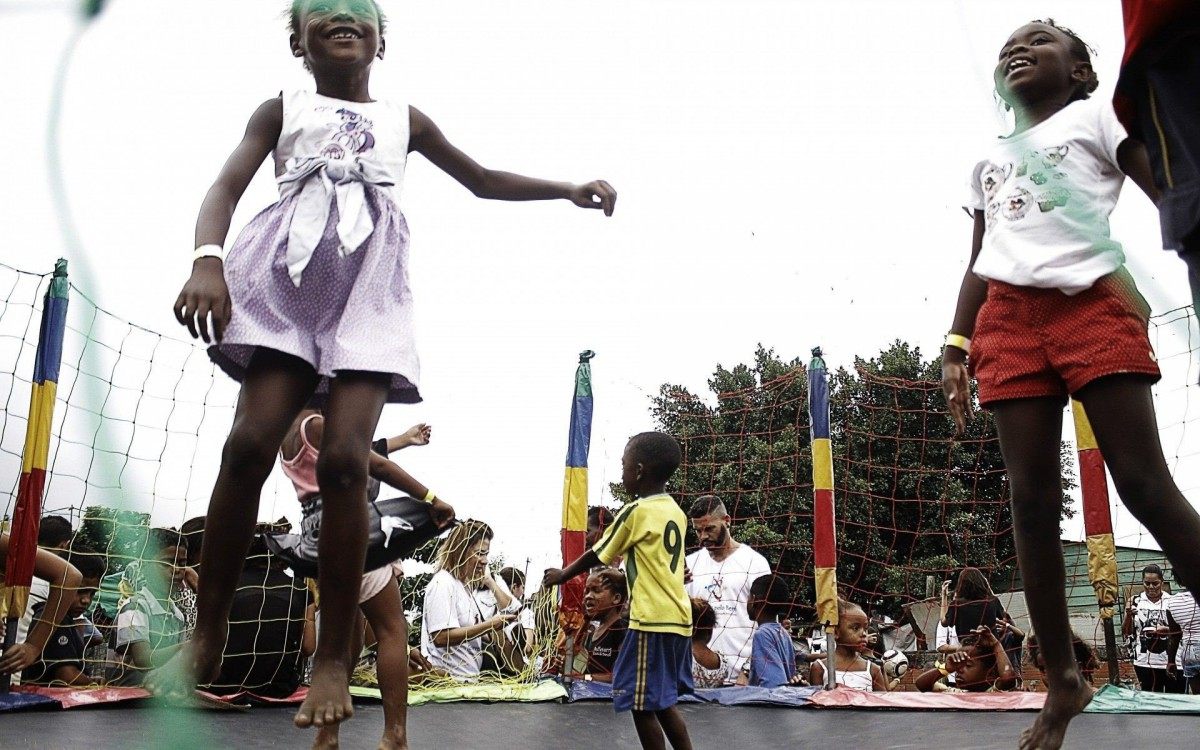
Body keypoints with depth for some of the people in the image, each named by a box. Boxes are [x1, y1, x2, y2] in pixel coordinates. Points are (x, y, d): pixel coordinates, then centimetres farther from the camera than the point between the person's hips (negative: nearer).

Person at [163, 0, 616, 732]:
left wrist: (568, 189, 18)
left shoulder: (405, 120, 23)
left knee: (345, 458, -15)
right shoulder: (282, 110, 17)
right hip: (289, 279, 0)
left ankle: (335, 656, -8)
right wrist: (208, 260, -18)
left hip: (368, 287, 0)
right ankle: (209, 632, -1)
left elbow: (483, 180, 30)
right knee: (250, 442, -16)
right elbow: (228, 186, 3)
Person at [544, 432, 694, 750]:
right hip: (678, 618, 8)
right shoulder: (676, 512, 11)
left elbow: (597, 555, 1)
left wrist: (562, 575, 16)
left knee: (643, 705, 0)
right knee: (663, 702, 17)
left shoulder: (635, 512, -10)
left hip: (652, 620, -8)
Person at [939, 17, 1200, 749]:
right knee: (1031, 497, -2)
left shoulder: (1097, 114, 16)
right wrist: (956, 345, 12)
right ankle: (1063, 678, 5)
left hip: (1094, 302, -4)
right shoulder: (987, 161, 27)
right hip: (1008, 320, 4)